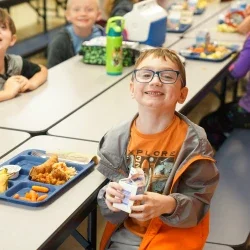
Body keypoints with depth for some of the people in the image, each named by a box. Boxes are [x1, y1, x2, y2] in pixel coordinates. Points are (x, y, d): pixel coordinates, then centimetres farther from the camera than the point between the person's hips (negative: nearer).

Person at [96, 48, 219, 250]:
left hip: (175, 232, -2)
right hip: (127, 231, 3)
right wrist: (110, 196, -20)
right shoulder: (116, 139, -5)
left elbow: (199, 201, -10)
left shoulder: (194, 142, -13)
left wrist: (169, 205, -28)